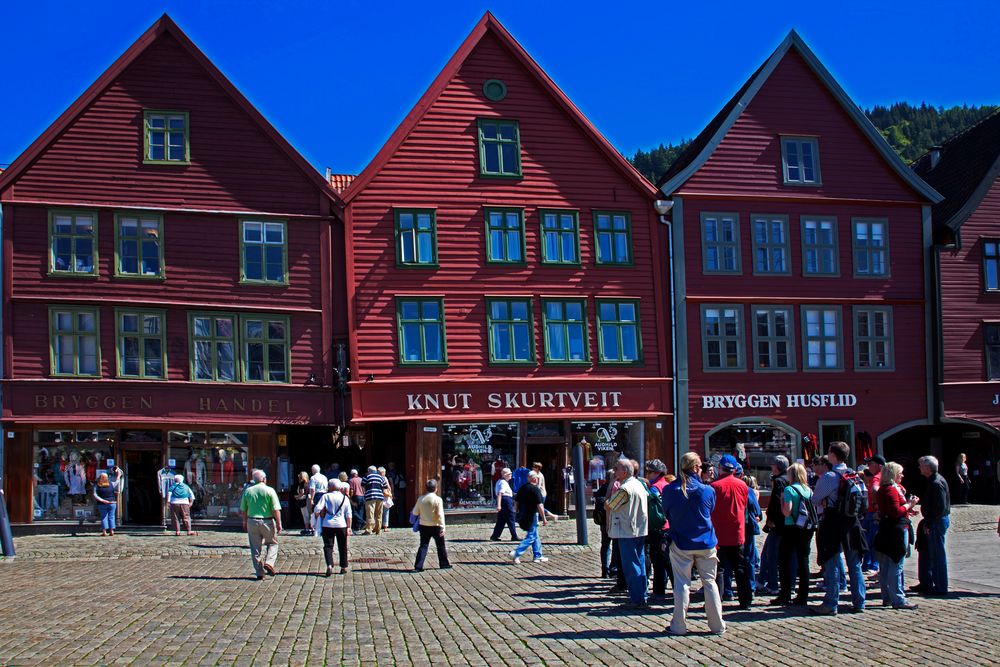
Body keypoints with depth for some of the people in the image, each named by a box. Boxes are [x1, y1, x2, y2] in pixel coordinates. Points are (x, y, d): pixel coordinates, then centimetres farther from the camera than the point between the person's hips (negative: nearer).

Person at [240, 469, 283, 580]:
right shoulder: (269, 491, -6)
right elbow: (276, 510, -11)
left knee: (255, 548, 8)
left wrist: (245, 522, 20)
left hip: (252, 521, 2)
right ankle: (269, 563, -4)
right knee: (272, 543, 17)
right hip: (268, 521, -2)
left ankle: (259, 572, 8)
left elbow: (243, 510, 8)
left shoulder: (248, 491, 3)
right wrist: (279, 524, -5)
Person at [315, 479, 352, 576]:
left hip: (328, 525, -2)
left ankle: (329, 566, -15)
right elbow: (348, 515, 1)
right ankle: (344, 567, 18)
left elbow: (317, 509, -13)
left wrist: (318, 516, 7)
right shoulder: (345, 498, 3)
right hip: (341, 524, 2)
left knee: (328, 546, 3)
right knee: (342, 547, 13)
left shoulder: (326, 496, -5)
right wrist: (349, 527, 5)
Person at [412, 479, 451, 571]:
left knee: (423, 546, 6)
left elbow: (415, 513, 6)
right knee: (441, 546, 13)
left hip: (423, 526, 3)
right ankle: (444, 564, 22)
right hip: (435, 526, -3)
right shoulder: (438, 499, -12)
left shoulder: (421, 499, -1)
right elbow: (440, 514, -16)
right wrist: (442, 527, -16)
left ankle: (418, 566, -2)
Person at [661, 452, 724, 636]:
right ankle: (717, 625, 15)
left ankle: (679, 626, 7)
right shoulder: (707, 490, -9)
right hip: (706, 544, 0)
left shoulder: (669, 490, -7)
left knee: (682, 584, 6)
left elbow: (666, 514, 6)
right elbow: (711, 512, 7)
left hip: (681, 544, 0)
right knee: (709, 582, 9)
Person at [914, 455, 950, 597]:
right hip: (933, 522, 10)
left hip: (938, 522, -10)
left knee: (937, 555, -3)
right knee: (925, 553, 17)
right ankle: (926, 583, 27)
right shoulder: (933, 481, 11)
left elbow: (941, 507, -25)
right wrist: (927, 522, 13)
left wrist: (929, 524, -19)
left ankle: (940, 588, 5)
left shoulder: (937, 483, -20)